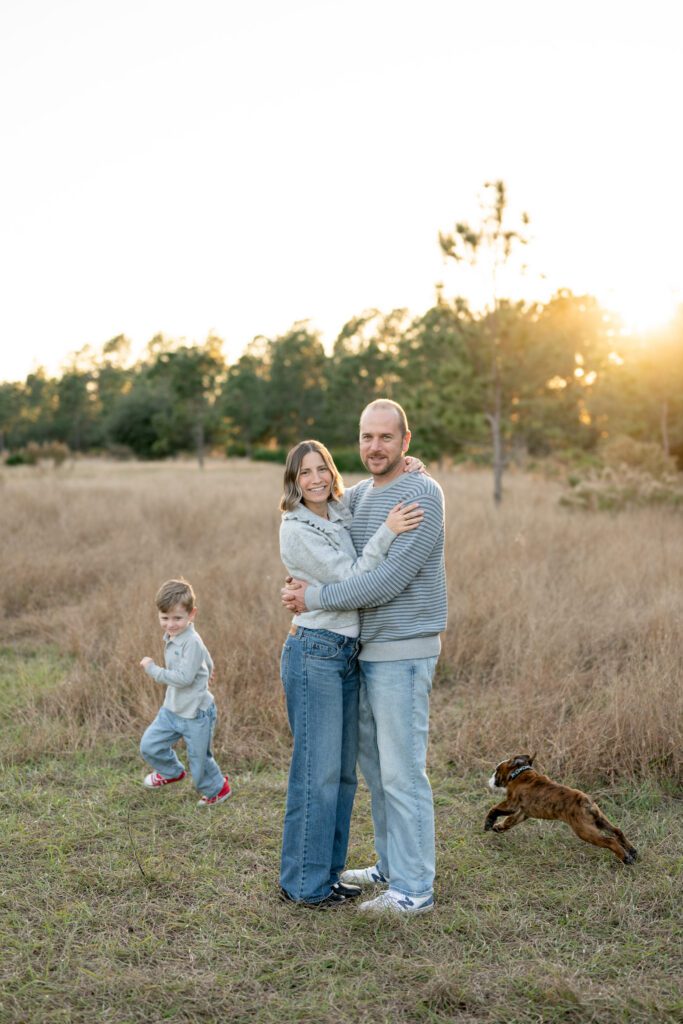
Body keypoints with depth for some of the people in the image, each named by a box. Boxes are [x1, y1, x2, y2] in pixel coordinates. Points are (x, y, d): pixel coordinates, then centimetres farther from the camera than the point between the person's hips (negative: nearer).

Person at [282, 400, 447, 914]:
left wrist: (315, 597, -15)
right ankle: (392, 867, 31)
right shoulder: (359, 495, 9)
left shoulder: (422, 495, -16)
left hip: (403, 655, -9)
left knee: (402, 773, -2)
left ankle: (414, 889, 9)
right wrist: (306, 577, 4)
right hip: (366, 652, 9)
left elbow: (390, 581, -22)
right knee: (375, 766, 17)